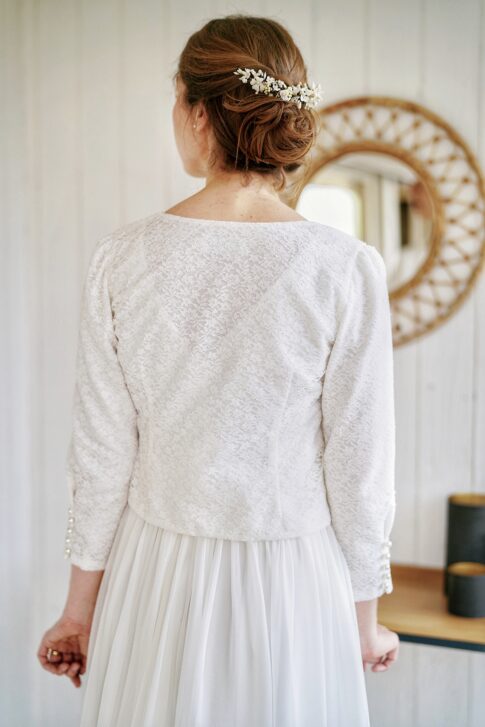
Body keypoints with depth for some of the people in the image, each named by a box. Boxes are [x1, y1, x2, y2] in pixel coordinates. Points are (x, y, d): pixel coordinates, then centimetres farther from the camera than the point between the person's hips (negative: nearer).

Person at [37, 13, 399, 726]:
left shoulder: (123, 257, -10)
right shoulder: (348, 269, -14)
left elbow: (102, 453, -5)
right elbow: (359, 467, -9)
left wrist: (81, 605, 9)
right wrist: (366, 622, 6)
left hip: (156, 578, 2)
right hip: (291, 584, -1)